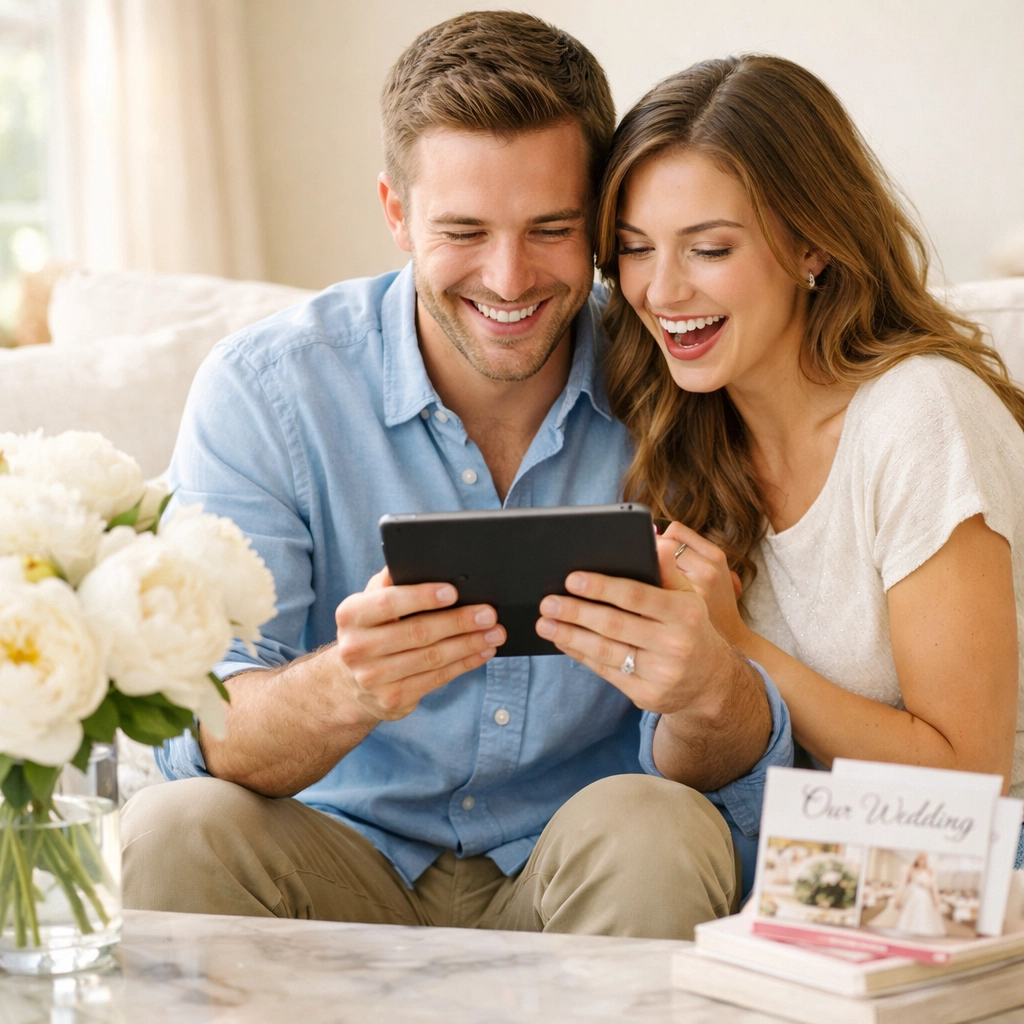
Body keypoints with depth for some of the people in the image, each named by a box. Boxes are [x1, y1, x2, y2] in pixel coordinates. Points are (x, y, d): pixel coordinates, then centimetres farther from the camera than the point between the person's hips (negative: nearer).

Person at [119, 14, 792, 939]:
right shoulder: (261, 390, -10)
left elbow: (729, 776, -10)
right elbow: (208, 738, -19)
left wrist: (707, 692, -36)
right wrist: (343, 690, -42)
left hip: (582, 881, 1)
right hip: (349, 856, 0)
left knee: (654, 829, -31)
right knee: (175, 831, -29)